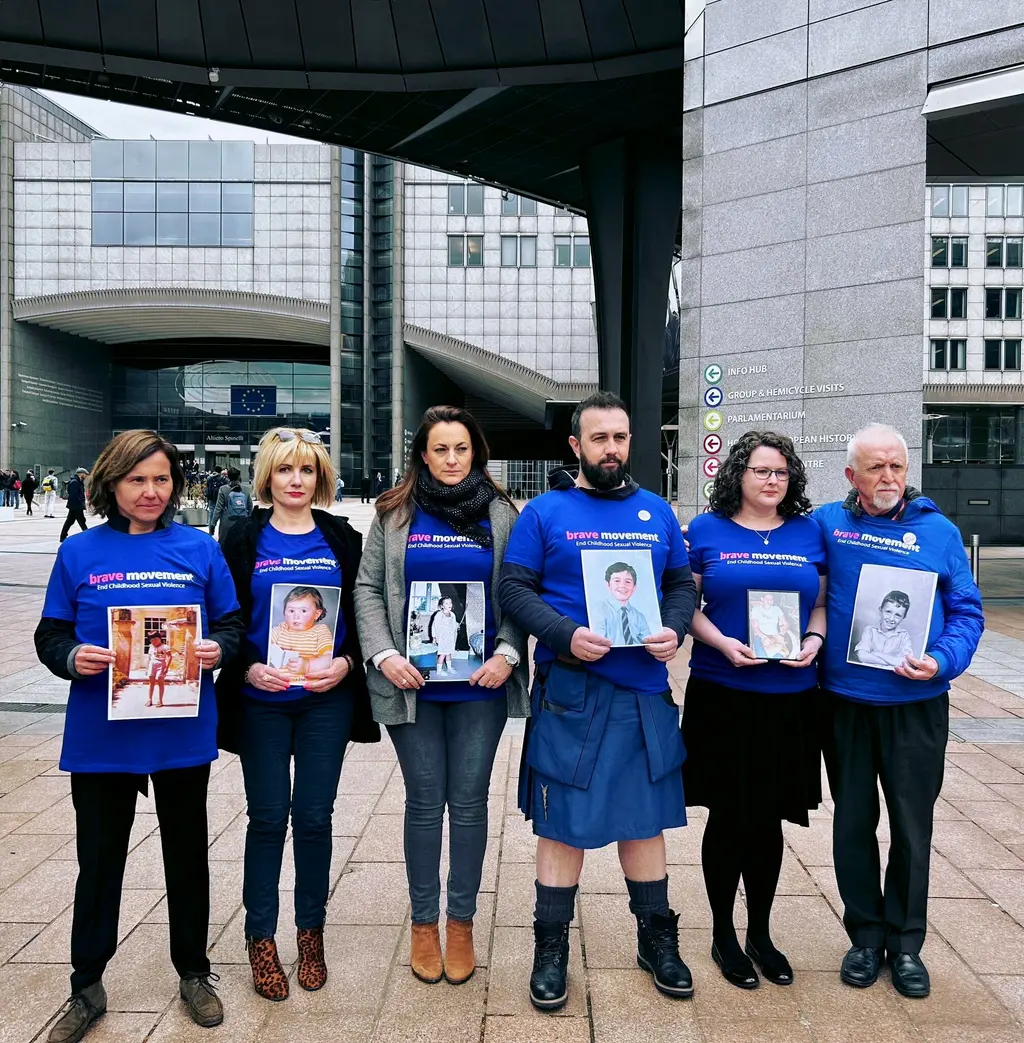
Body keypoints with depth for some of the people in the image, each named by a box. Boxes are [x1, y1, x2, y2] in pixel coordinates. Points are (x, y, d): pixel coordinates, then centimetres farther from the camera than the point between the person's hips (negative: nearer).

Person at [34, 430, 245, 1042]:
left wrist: (218, 648, -17)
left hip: (183, 734, 0)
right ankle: (87, 988, 33)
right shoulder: (80, 553, 0)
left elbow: (232, 624, 4)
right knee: (99, 858, 13)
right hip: (101, 736, 0)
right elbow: (50, 636, 3)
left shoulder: (200, 550, 0)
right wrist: (73, 657, -18)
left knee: (188, 852, 14)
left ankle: (194, 973, 35)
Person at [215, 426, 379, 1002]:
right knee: (268, 818, 7)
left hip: (327, 699, 1)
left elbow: (363, 614, 5)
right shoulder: (244, 539, 2)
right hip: (261, 700, -1)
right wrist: (249, 670, -14)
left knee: (315, 817, 8)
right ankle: (261, 938, 23)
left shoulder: (342, 539, 4)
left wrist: (345, 663, -12)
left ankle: (312, 932, 26)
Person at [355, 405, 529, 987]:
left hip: (480, 683, 0)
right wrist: (384, 654, -8)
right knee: (425, 802, 8)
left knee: (469, 801, 7)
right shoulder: (395, 515, 5)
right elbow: (369, 589, 4)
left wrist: (508, 654, -10)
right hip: (413, 683, 0)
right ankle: (424, 922, 25)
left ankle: (461, 922, 24)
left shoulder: (501, 513, 4)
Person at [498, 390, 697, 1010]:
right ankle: (552, 948, 22)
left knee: (646, 814, 14)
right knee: (565, 820, 5)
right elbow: (515, 589, -5)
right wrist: (567, 635, -20)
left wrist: (674, 629, -8)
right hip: (570, 691, -3)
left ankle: (657, 940, 31)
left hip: (645, 690, 3)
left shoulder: (657, 512, 10)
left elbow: (683, 584, 12)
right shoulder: (544, 513, -1)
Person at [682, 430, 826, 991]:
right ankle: (723, 935, 26)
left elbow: (822, 603, 12)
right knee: (727, 817, 6)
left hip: (790, 698, 3)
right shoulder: (707, 530, 0)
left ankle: (760, 933, 32)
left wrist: (814, 640, -8)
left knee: (769, 819, 12)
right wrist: (722, 641, -15)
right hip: (721, 696, -2)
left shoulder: (809, 533, 7)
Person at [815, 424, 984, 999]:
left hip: (916, 704, 0)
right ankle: (866, 934, 31)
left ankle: (906, 942, 29)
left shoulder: (938, 530, -1)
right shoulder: (827, 523, 0)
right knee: (853, 822, 12)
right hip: (844, 701, 1)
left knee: (912, 827, 10)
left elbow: (967, 611, 0)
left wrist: (943, 661, -16)